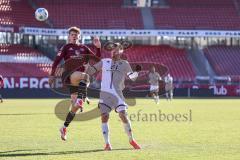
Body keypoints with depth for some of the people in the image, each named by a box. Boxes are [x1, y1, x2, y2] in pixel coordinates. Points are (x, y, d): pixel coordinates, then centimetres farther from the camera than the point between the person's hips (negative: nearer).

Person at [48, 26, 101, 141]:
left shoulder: (83, 48, 18)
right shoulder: (66, 47, 8)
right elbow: (57, 60, -1)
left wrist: (98, 47, -2)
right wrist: (52, 75, -10)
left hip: (78, 81, 5)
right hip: (68, 75, -4)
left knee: (75, 106, 3)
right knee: (85, 76, -38)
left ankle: (64, 128, 17)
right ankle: (81, 99, -46)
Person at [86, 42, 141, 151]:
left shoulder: (124, 64, 9)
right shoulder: (104, 62, 13)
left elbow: (132, 77, 5)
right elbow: (91, 70, 17)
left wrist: (137, 72, -15)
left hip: (117, 94, -1)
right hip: (104, 93, 1)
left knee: (123, 115, -11)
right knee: (104, 117, -8)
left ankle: (131, 140, 8)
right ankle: (107, 144, -1)